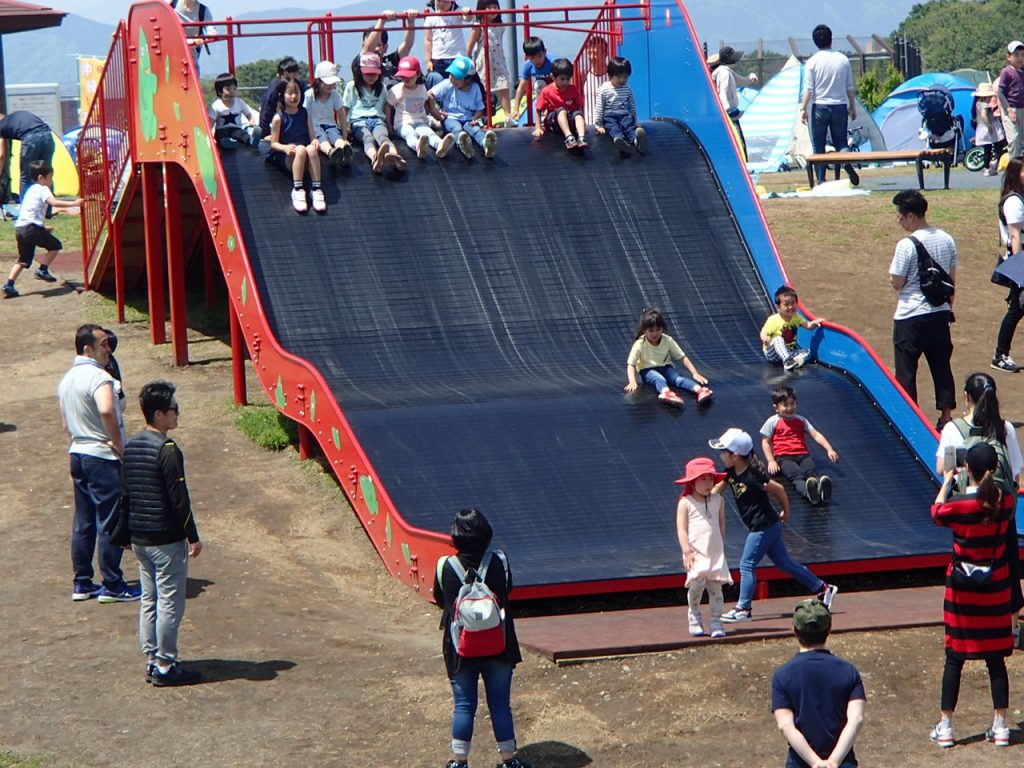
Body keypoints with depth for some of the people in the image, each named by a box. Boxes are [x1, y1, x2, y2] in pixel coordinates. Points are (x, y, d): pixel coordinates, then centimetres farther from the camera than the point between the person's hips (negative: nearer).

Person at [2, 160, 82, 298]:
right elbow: (54, 203, -20)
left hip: (19, 228, 8)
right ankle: (42, 270, 0)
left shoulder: (31, 190, 26)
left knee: (24, 259, 15)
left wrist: (43, 228, 34)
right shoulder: (43, 189, -2)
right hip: (32, 227, -8)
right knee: (55, 245, 6)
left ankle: (9, 285, 5)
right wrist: (74, 203, -19)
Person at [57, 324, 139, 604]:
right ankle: (112, 586, 2)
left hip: (78, 455, 9)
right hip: (103, 458, -9)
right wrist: (118, 444, -24)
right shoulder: (98, 377, -18)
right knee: (110, 523, -2)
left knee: (83, 523, 14)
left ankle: (82, 583, 18)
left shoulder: (66, 380, 12)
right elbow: (107, 410, -36)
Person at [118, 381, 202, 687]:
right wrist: (193, 537, -10)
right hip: (167, 540, -8)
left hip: (139, 539, 8)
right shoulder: (167, 450, -18)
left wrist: (128, 534, 21)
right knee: (170, 604, -1)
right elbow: (179, 499, -17)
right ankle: (165, 667, 2)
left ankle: (152, 661, 18)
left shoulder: (130, 447, 7)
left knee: (149, 600, 15)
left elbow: (124, 496, 13)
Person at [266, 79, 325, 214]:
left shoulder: (305, 114, 12)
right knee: (300, 149, -37)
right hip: (286, 157, -2)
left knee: (311, 149, -35)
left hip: (305, 158, 2)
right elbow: (274, 143, 2)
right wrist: (285, 147, -19)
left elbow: (312, 136, 12)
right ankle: (297, 191, -37)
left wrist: (314, 141, -13)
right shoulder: (279, 118, 2)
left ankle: (317, 190, -37)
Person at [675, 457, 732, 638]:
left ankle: (716, 621, 6)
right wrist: (687, 551, -13)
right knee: (697, 582, -19)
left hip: (716, 554, 4)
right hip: (696, 553, -4)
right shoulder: (686, 503, -1)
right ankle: (694, 615, 5)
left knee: (716, 586, -1)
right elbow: (681, 529, -5)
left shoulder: (718, 500, 10)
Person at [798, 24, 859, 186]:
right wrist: (853, 107, 16)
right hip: (840, 106, 2)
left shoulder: (812, 62, -6)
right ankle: (847, 161, -23)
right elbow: (850, 87, 7)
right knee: (840, 141, 9)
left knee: (819, 146, 6)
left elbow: (808, 88, -9)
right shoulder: (843, 59, 2)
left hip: (820, 107, -2)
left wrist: (803, 108, -3)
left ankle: (821, 180, 4)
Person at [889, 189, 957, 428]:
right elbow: (951, 279, 10)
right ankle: (946, 417, 14)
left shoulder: (906, 245, -18)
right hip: (940, 314, 6)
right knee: (941, 366, 12)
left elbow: (897, 283, -13)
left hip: (911, 317, -6)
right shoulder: (946, 240, 3)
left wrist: (892, 273, 7)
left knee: (906, 372, 4)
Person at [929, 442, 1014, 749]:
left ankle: (945, 726, 9)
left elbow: (937, 514, 4)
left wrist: (947, 481, 16)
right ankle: (1000, 726, 13)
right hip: (996, 588, 2)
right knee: (996, 657, 10)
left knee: (955, 657, 6)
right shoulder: (1004, 502, -9)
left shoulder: (958, 504, -18)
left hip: (962, 589, -2)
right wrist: (991, 482, 22)